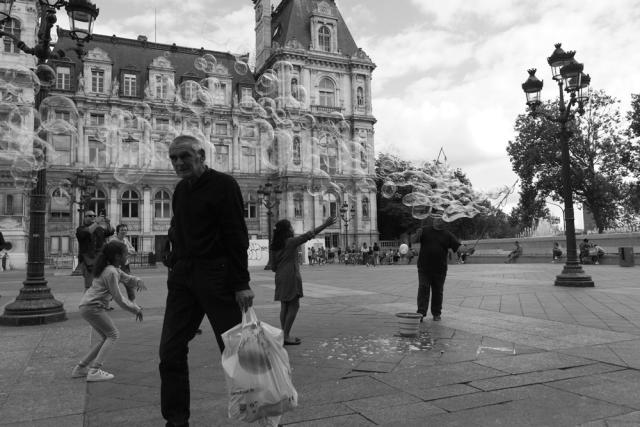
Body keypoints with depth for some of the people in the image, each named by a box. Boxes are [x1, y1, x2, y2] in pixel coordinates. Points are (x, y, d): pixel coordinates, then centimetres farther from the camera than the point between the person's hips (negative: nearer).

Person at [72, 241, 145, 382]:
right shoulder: (111, 272, -17)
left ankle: (80, 368, 16)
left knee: (106, 337, 14)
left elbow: (127, 279, 17)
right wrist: (136, 309, -9)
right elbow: (118, 298, -17)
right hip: (92, 307, -10)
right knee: (113, 334, -6)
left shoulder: (114, 269, 13)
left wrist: (138, 281, -7)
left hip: (87, 306, 10)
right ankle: (94, 371, -10)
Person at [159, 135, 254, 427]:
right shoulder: (180, 189, 15)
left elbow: (236, 236, -13)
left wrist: (241, 283, -17)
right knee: (171, 351, 5)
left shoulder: (223, 184, -6)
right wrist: (175, 264, 9)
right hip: (182, 276, 7)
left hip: (216, 276, -7)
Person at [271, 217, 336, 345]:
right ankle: (286, 336, -4)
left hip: (280, 277, 8)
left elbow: (273, 266, 12)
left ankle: (285, 334, 16)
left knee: (284, 307, 11)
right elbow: (309, 235, -10)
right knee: (294, 306, -3)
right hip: (291, 276, -8)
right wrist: (325, 225, -6)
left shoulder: (275, 246, 10)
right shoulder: (291, 242, -10)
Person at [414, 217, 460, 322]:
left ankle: (436, 313, 23)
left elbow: (457, 246, 2)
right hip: (424, 268, -1)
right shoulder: (425, 231, 4)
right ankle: (421, 313, -1)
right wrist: (417, 235, -30)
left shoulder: (447, 235, 6)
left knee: (438, 291, 10)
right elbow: (415, 240, -8)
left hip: (440, 269, 2)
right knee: (423, 290, -4)